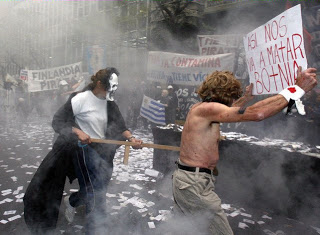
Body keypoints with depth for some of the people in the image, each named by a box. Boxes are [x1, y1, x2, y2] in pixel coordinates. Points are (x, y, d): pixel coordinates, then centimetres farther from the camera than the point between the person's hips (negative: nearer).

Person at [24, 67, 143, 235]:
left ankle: (71, 201, 45)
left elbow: (119, 126, 0)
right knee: (95, 196, -2)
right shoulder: (80, 99, -15)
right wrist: (78, 132, -26)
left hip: (103, 151, 7)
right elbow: (57, 122, -12)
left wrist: (130, 138, -19)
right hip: (85, 150, -6)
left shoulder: (110, 103, 3)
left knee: (99, 190, 16)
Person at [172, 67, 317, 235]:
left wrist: (246, 97, 35)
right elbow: (256, 114, -31)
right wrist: (297, 88, -25)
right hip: (195, 184, -10)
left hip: (183, 177, 10)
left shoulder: (199, 108, 10)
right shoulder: (207, 108, -19)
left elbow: (227, 113, 31)